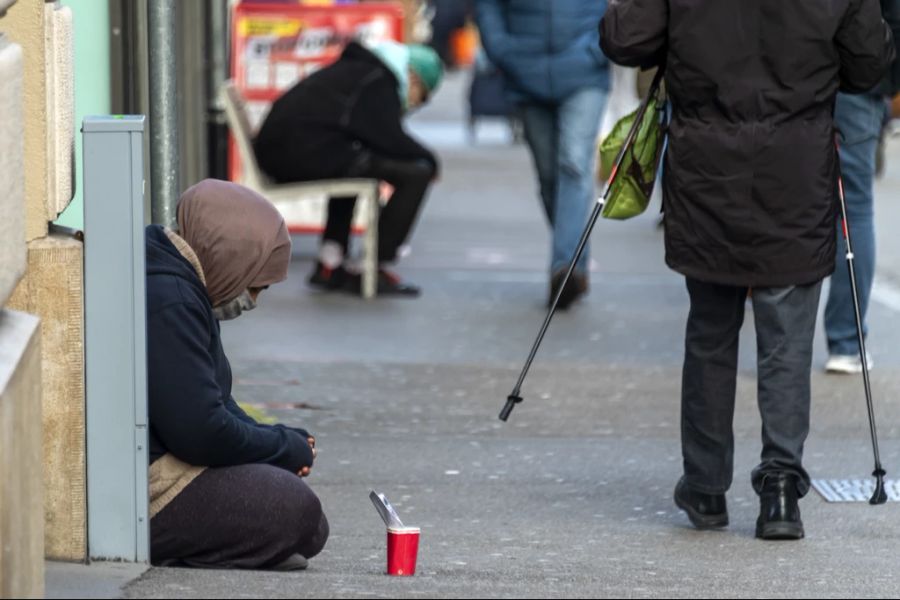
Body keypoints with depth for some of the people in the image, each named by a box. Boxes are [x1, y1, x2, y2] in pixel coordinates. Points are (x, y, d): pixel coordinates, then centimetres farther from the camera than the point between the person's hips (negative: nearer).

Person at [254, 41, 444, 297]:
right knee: (416, 173, -8)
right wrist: (429, 160, 10)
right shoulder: (379, 80, 0)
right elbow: (392, 139, -7)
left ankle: (329, 265, 32)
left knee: (352, 164, 40)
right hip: (310, 150, -10)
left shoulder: (358, 69, 29)